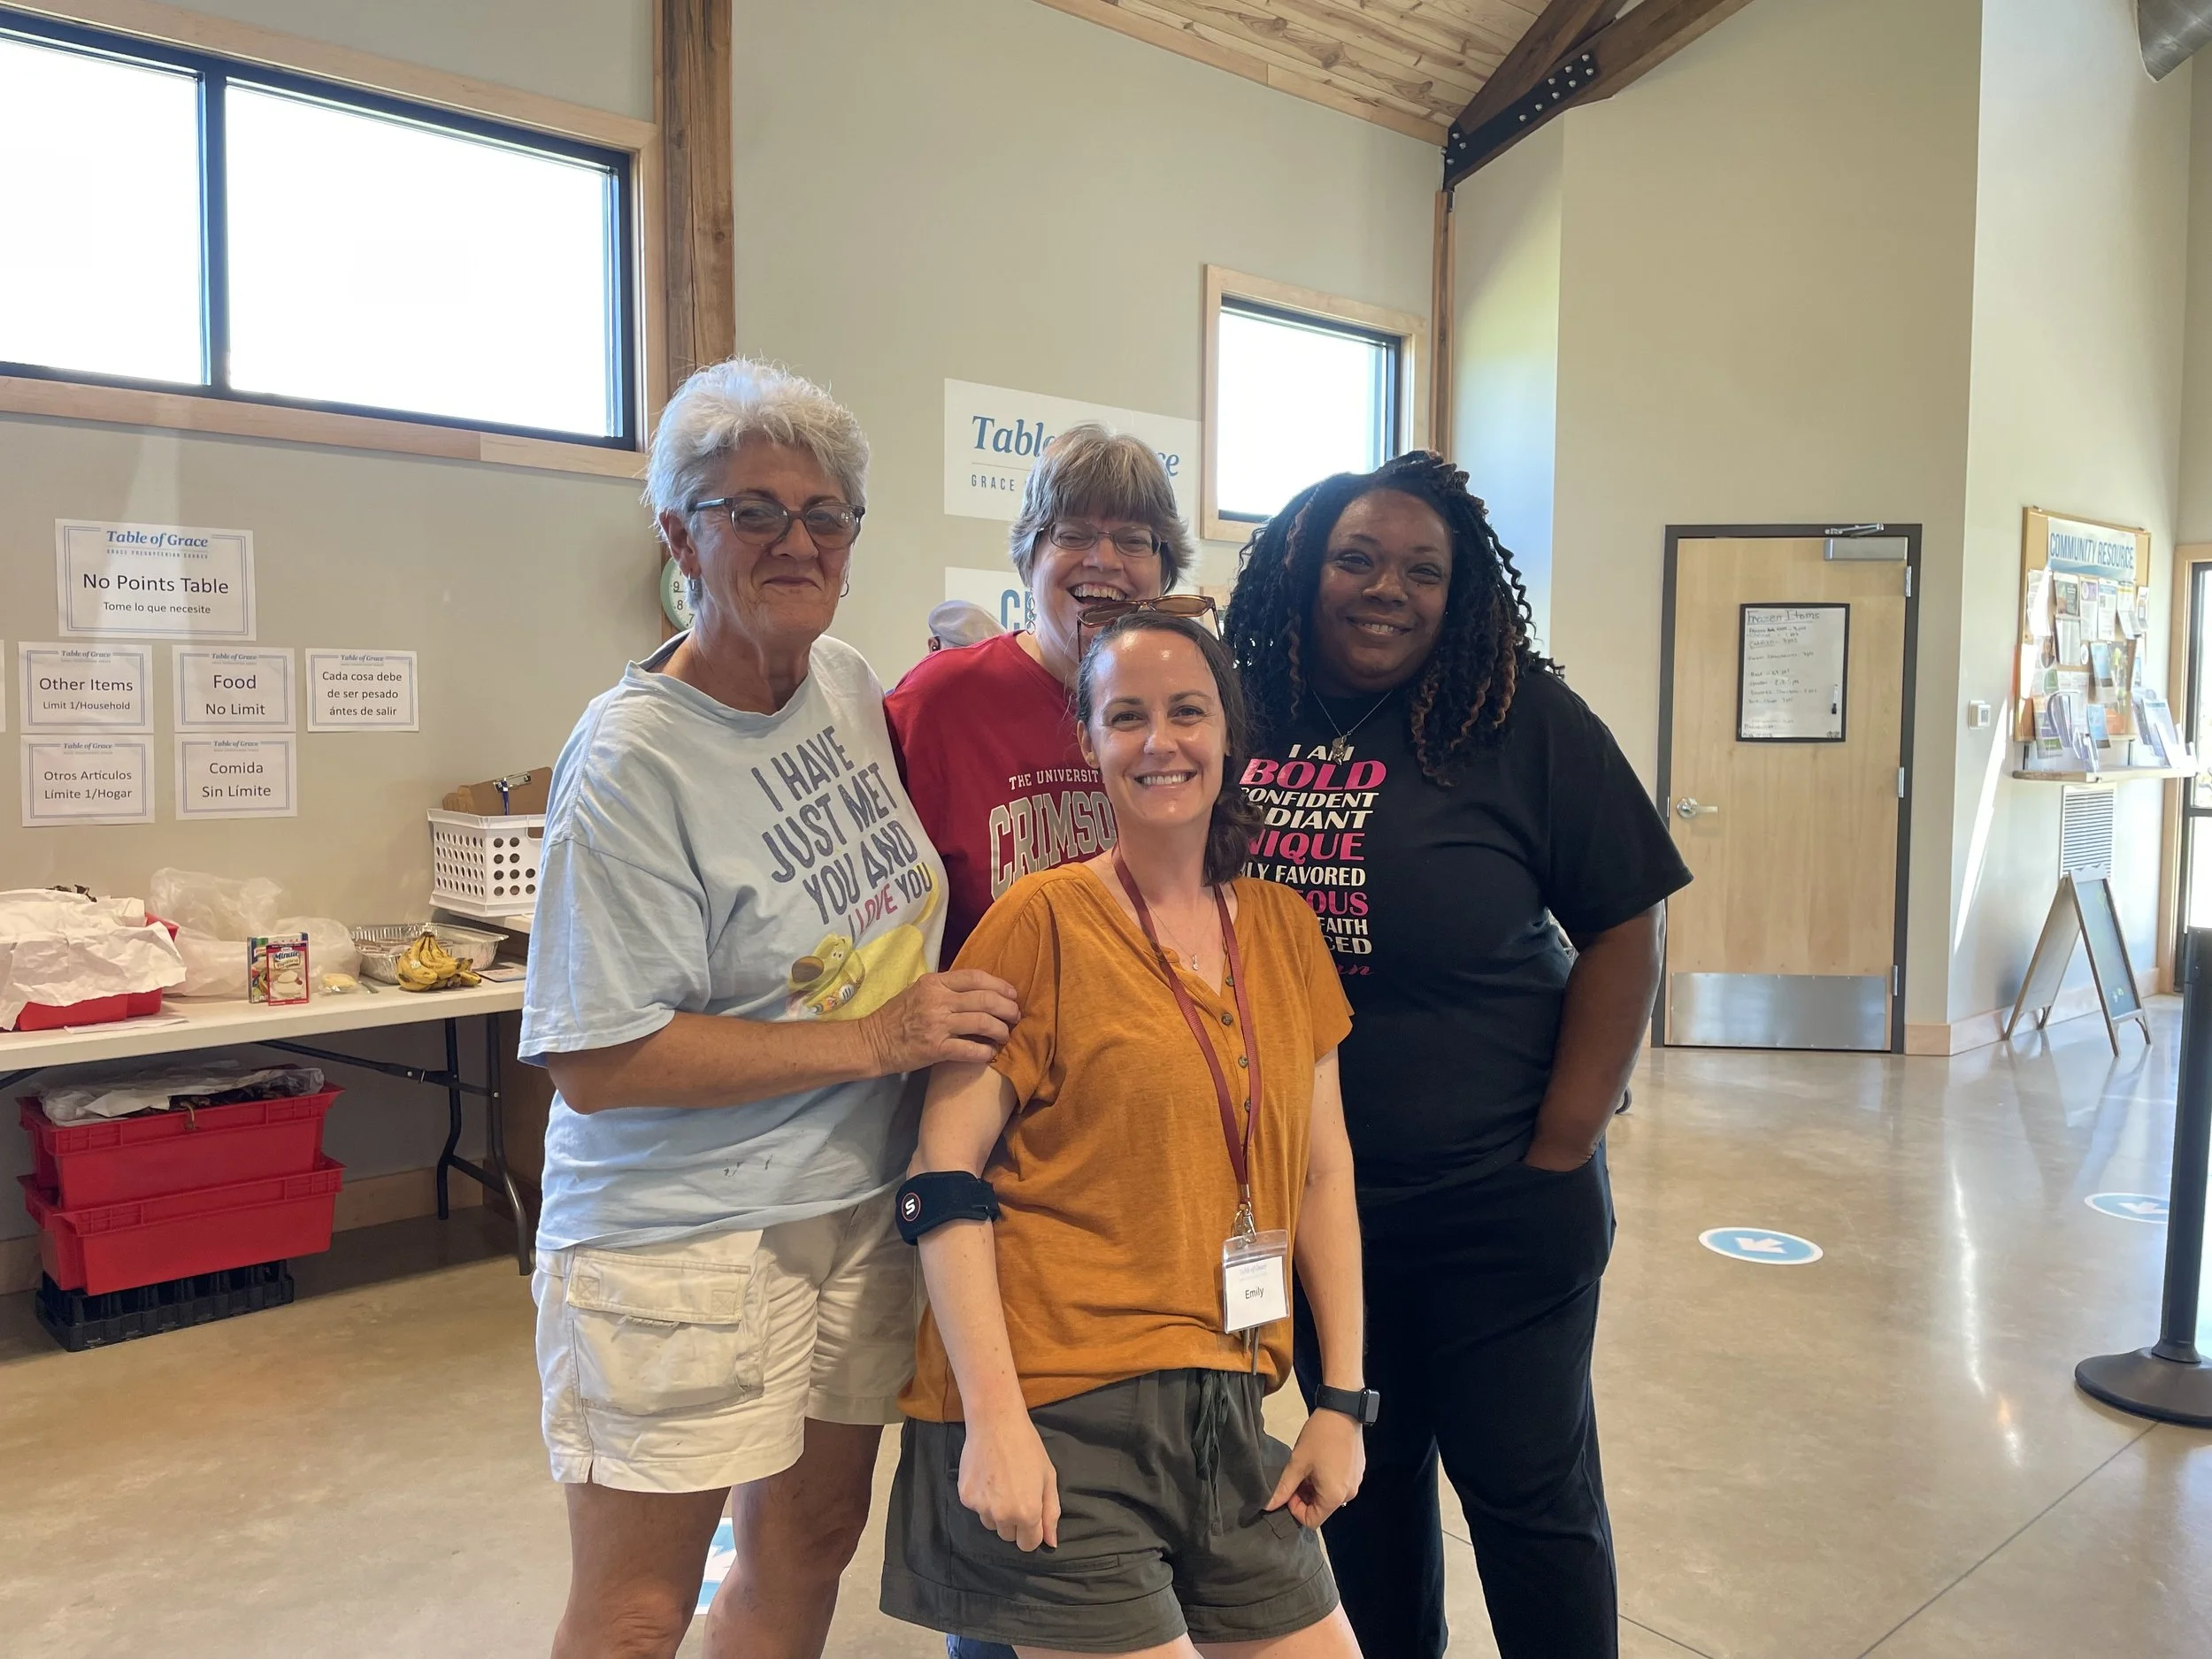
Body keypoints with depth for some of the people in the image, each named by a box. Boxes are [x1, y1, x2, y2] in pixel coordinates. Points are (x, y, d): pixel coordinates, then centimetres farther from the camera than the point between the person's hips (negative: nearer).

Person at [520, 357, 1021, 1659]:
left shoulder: (851, 683, 3)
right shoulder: (632, 760, -19)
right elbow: (599, 1064, -21)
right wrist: (876, 1038, -22)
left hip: (860, 1209, 7)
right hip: (680, 1245, -6)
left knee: (811, 1547, 20)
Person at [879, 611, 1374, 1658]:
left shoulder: (1283, 927, 7)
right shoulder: (1043, 918, -9)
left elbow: (1322, 1171, 10)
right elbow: (945, 1176, -11)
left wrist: (1343, 1401, 8)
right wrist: (993, 1418, -16)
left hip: (1227, 1411, 5)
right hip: (1058, 1417, -5)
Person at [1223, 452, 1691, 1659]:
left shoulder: (1525, 722, -10)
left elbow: (1622, 932, -8)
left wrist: (1560, 1152, -9)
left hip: (1499, 1203, -3)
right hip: (1313, 1197, 4)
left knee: (1529, 1491, 13)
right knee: (1363, 1481, 21)